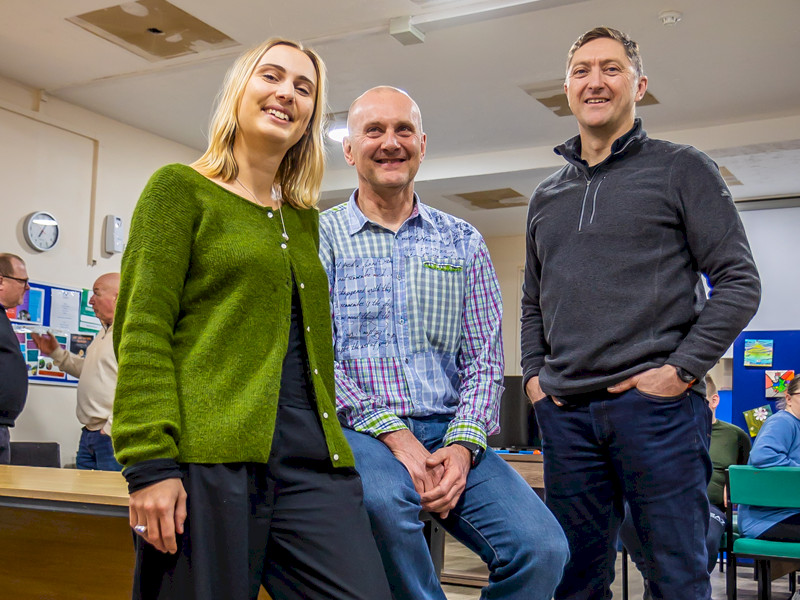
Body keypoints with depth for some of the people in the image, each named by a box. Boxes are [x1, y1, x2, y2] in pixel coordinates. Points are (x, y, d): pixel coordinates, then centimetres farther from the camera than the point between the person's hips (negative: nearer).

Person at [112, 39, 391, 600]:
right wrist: (150, 462, -14)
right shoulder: (181, 188, 4)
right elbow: (143, 331, -5)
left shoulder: (304, 217, 21)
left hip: (314, 459, 5)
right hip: (211, 454, -5)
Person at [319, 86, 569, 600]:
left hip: (449, 431, 3)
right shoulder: (321, 237, 6)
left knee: (543, 547, -21)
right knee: (384, 500, -37)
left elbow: (485, 359, 9)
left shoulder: (463, 242, 15)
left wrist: (462, 445, -8)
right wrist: (392, 433, -15)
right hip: (359, 428, -2)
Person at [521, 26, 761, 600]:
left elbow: (739, 283, -2)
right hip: (565, 411, 5)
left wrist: (682, 369, -11)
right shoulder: (547, 196, 18)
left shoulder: (682, 169, 4)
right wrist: (534, 373, 10)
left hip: (655, 404, -4)